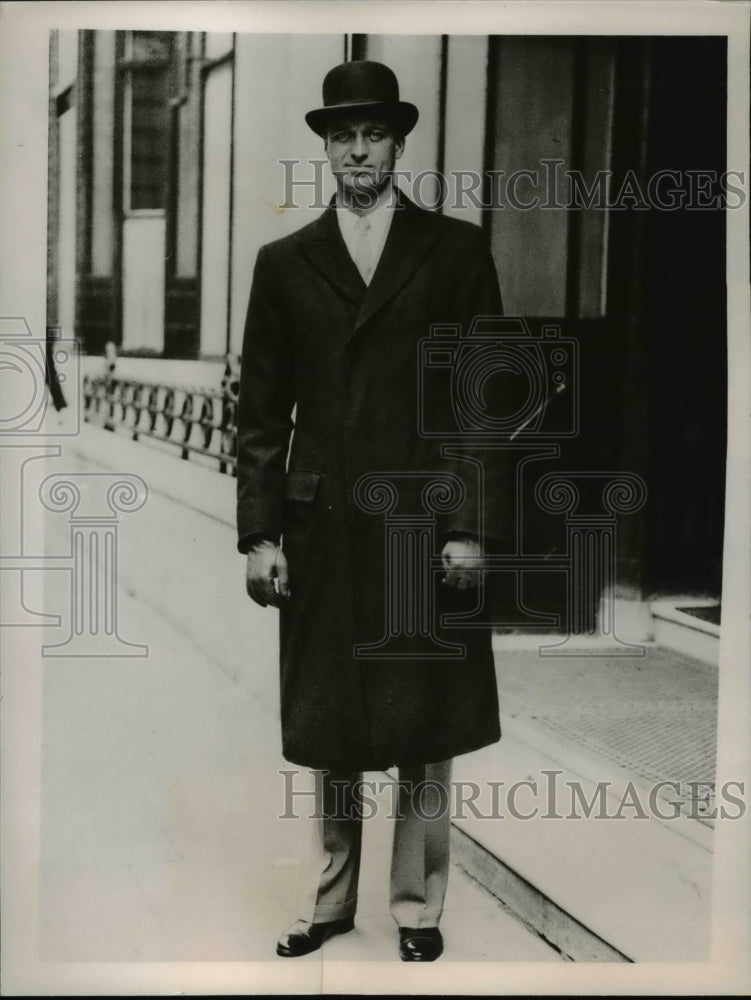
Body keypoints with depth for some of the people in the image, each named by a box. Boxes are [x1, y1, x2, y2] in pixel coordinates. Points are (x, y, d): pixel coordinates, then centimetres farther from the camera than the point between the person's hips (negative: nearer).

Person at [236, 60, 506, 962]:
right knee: (328, 729, 10)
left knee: (425, 730, 6)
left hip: (426, 522, -2)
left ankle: (417, 906, 20)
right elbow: (260, 410, 7)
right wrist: (258, 532, 0)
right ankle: (331, 899, 25)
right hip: (321, 527, 2)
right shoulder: (285, 264, 9)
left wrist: (470, 526, -8)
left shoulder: (456, 250, 4)